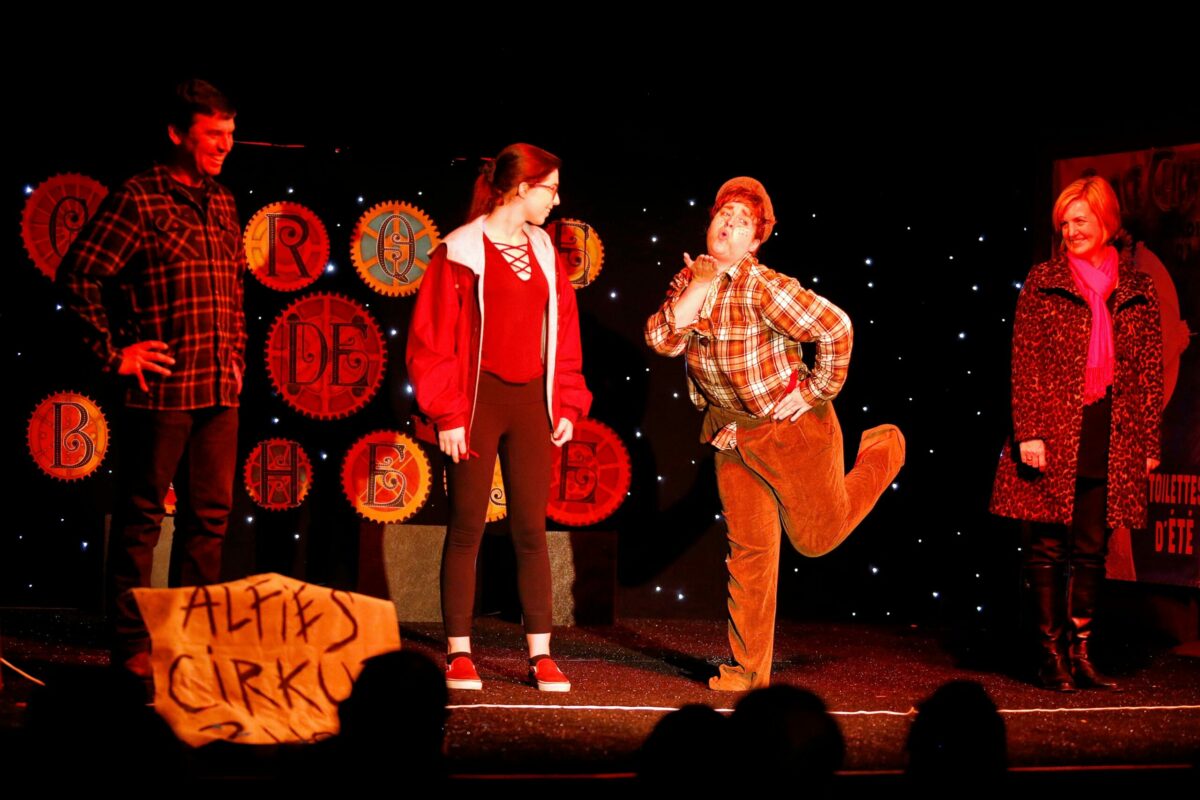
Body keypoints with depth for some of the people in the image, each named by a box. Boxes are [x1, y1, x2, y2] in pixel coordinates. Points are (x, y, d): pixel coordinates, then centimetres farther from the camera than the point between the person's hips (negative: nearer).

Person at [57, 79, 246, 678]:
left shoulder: (222, 204, 15)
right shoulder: (137, 200, -7)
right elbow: (78, 276, -9)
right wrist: (115, 353, -9)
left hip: (219, 390, 7)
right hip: (162, 387, -7)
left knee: (211, 515, 10)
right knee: (142, 515, 0)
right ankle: (131, 645, 7)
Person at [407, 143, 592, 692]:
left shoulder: (544, 252, 10)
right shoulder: (461, 252, -6)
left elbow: (562, 332, 15)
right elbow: (433, 339, -7)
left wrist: (567, 404, 9)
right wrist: (446, 414, -11)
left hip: (531, 401, 5)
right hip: (476, 400, -5)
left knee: (531, 529, 5)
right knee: (467, 528, 1)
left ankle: (541, 656, 8)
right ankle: (459, 654, 8)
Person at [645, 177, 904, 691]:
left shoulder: (763, 288, -22)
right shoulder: (688, 282, 0)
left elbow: (836, 327, -22)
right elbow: (662, 340, -13)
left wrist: (819, 391, -13)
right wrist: (697, 287, -21)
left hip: (792, 427, -5)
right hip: (734, 435, 5)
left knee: (816, 538, 11)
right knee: (748, 549, 5)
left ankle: (880, 452, 35)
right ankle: (748, 669, 13)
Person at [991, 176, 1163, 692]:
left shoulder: (1137, 290, 9)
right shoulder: (1043, 283, 3)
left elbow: (1150, 371, 10)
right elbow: (1024, 362, -1)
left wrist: (1149, 441, 5)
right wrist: (1029, 432, -10)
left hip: (1111, 435, 2)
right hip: (1054, 434, -2)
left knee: (1091, 550, 6)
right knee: (1047, 548, 0)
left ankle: (1080, 655, 14)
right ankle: (1052, 656, 8)